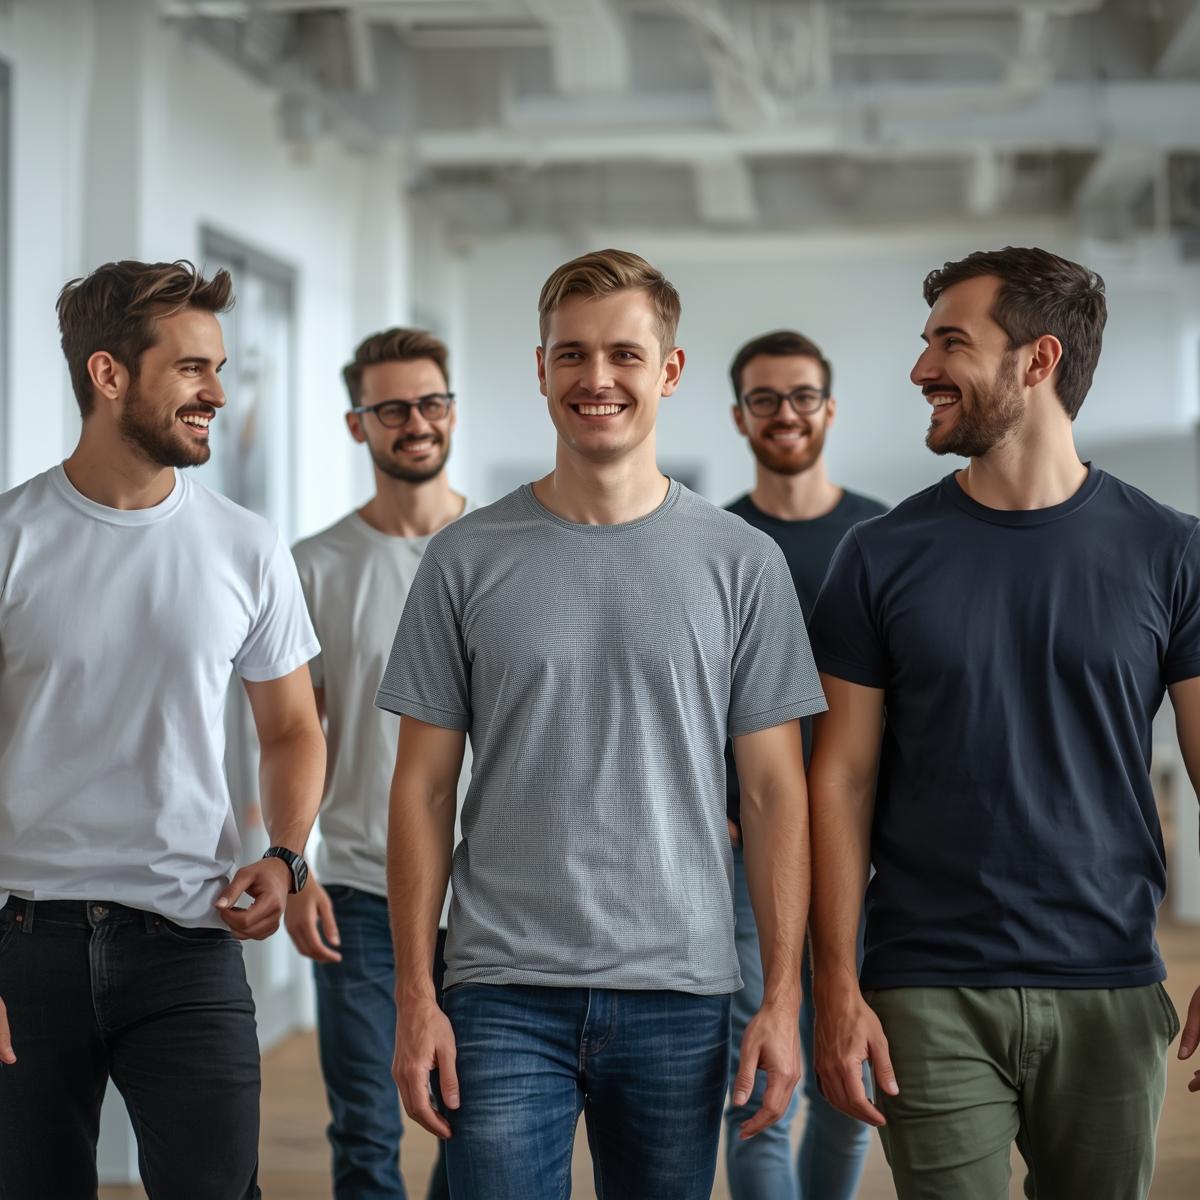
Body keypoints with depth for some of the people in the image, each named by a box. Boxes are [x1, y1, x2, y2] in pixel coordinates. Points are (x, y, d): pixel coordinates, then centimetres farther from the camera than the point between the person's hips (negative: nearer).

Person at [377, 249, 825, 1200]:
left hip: (680, 996, 1)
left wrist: (783, 995, -3)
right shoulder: (466, 560, 3)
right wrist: (416, 996, -2)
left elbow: (775, 793, 4)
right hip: (506, 992, 0)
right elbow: (425, 789, 4)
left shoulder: (743, 562, 3)